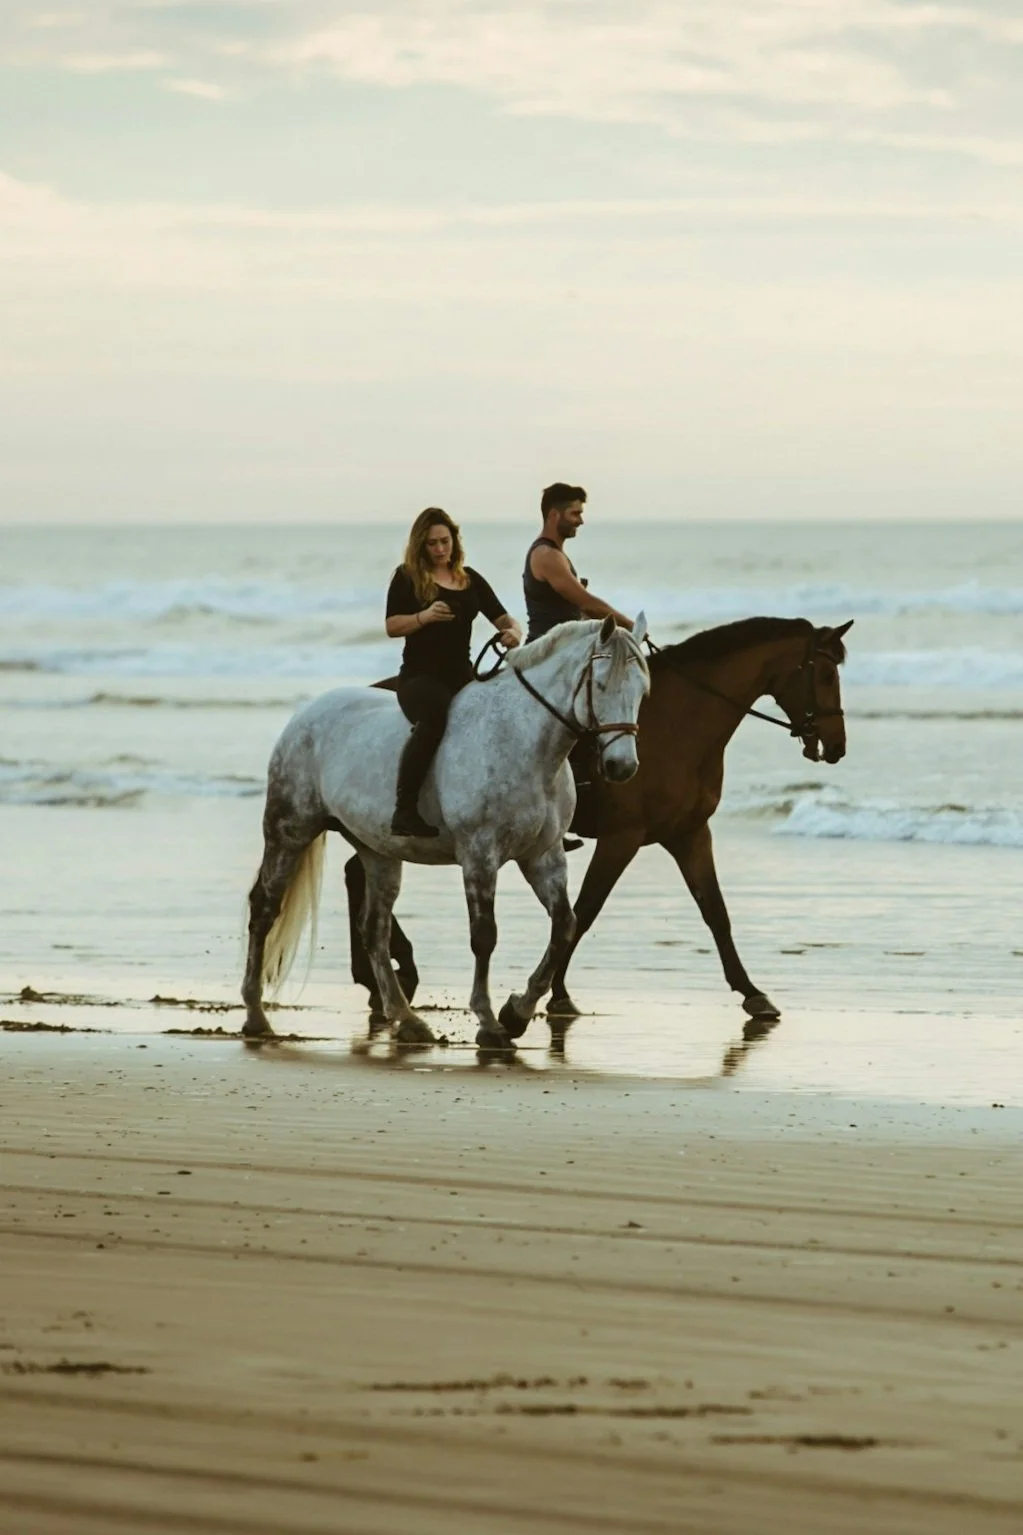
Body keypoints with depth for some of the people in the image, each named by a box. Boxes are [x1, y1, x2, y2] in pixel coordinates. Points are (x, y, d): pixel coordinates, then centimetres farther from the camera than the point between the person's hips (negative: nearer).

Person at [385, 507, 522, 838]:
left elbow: (502, 618, 14)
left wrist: (513, 632, -9)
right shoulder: (407, 578, 5)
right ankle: (405, 811, -38)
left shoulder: (470, 579, 16)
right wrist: (424, 616, -18)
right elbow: (392, 626, -1)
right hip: (419, 676, -6)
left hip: (461, 676, 6)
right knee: (435, 715, -38)